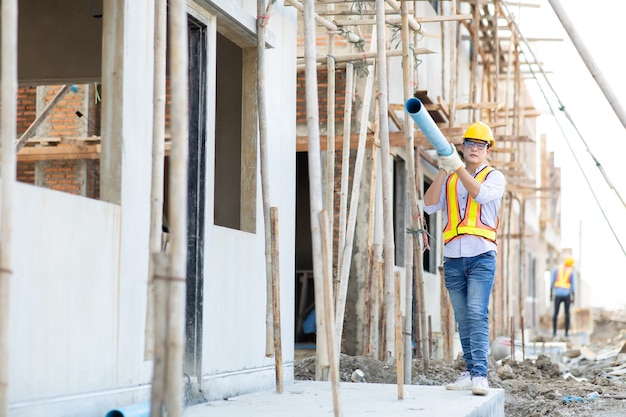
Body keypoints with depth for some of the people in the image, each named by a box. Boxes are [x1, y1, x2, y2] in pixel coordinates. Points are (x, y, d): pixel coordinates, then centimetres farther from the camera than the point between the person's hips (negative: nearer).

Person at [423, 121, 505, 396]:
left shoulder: (494, 177, 7)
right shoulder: (448, 180, 16)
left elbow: (480, 194, -15)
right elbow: (429, 206, 0)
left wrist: (458, 167, -24)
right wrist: (442, 171, -9)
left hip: (481, 255, -4)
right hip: (453, 257, 4)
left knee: (477, 314, -16)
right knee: (462, 319, 5)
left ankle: (480, 375, -20)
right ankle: (470, 372, 9)